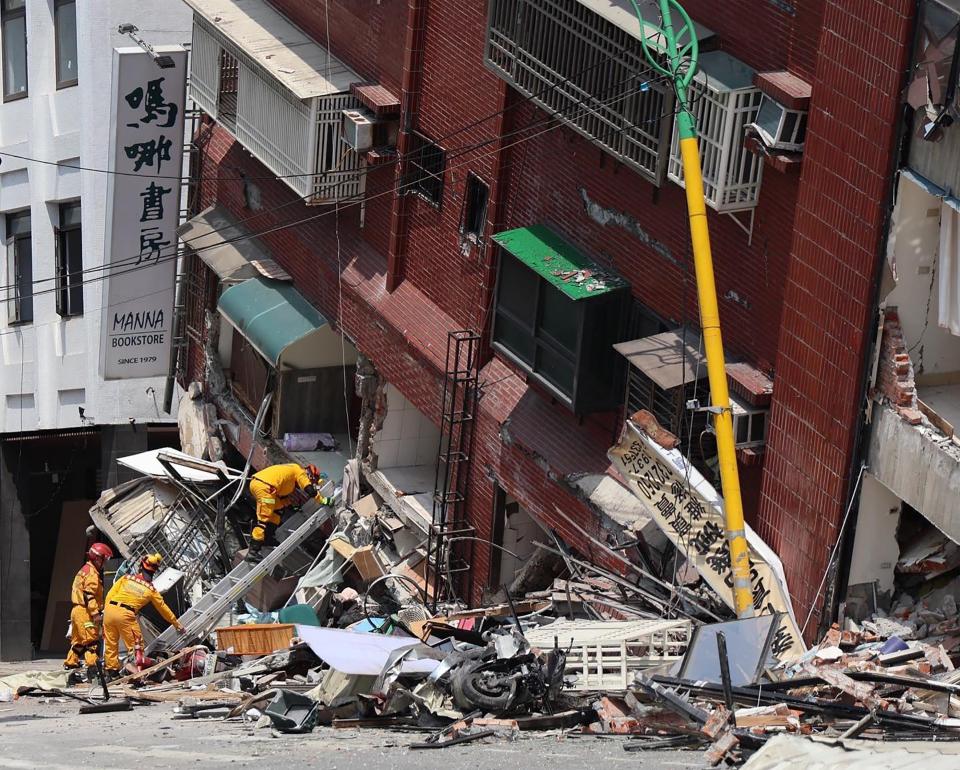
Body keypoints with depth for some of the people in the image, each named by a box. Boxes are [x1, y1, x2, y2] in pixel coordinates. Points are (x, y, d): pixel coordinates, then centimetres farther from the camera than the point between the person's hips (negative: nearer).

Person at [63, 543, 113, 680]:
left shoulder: (85, 570, 22)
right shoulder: (92, 573, -11)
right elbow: (89, 594, -21)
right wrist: (96, 612, -24)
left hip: (77, 610, 10)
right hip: (85, 612, -10)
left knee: (78, 641, 15)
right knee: (91, 639, -13)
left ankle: (70, 665, 19)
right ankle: (92, 666, -19)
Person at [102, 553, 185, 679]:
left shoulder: (127, 578, 9)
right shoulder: (151, 590, 7)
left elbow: (110, 594, 6)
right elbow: (163, 608, 18)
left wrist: (106, 610, 15)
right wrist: (176, 624, 29)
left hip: (110, 608, 3)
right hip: (126, 615, -3)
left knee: (110, 642, 14)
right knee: (135, 644, 7)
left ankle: (111, 670, 20)